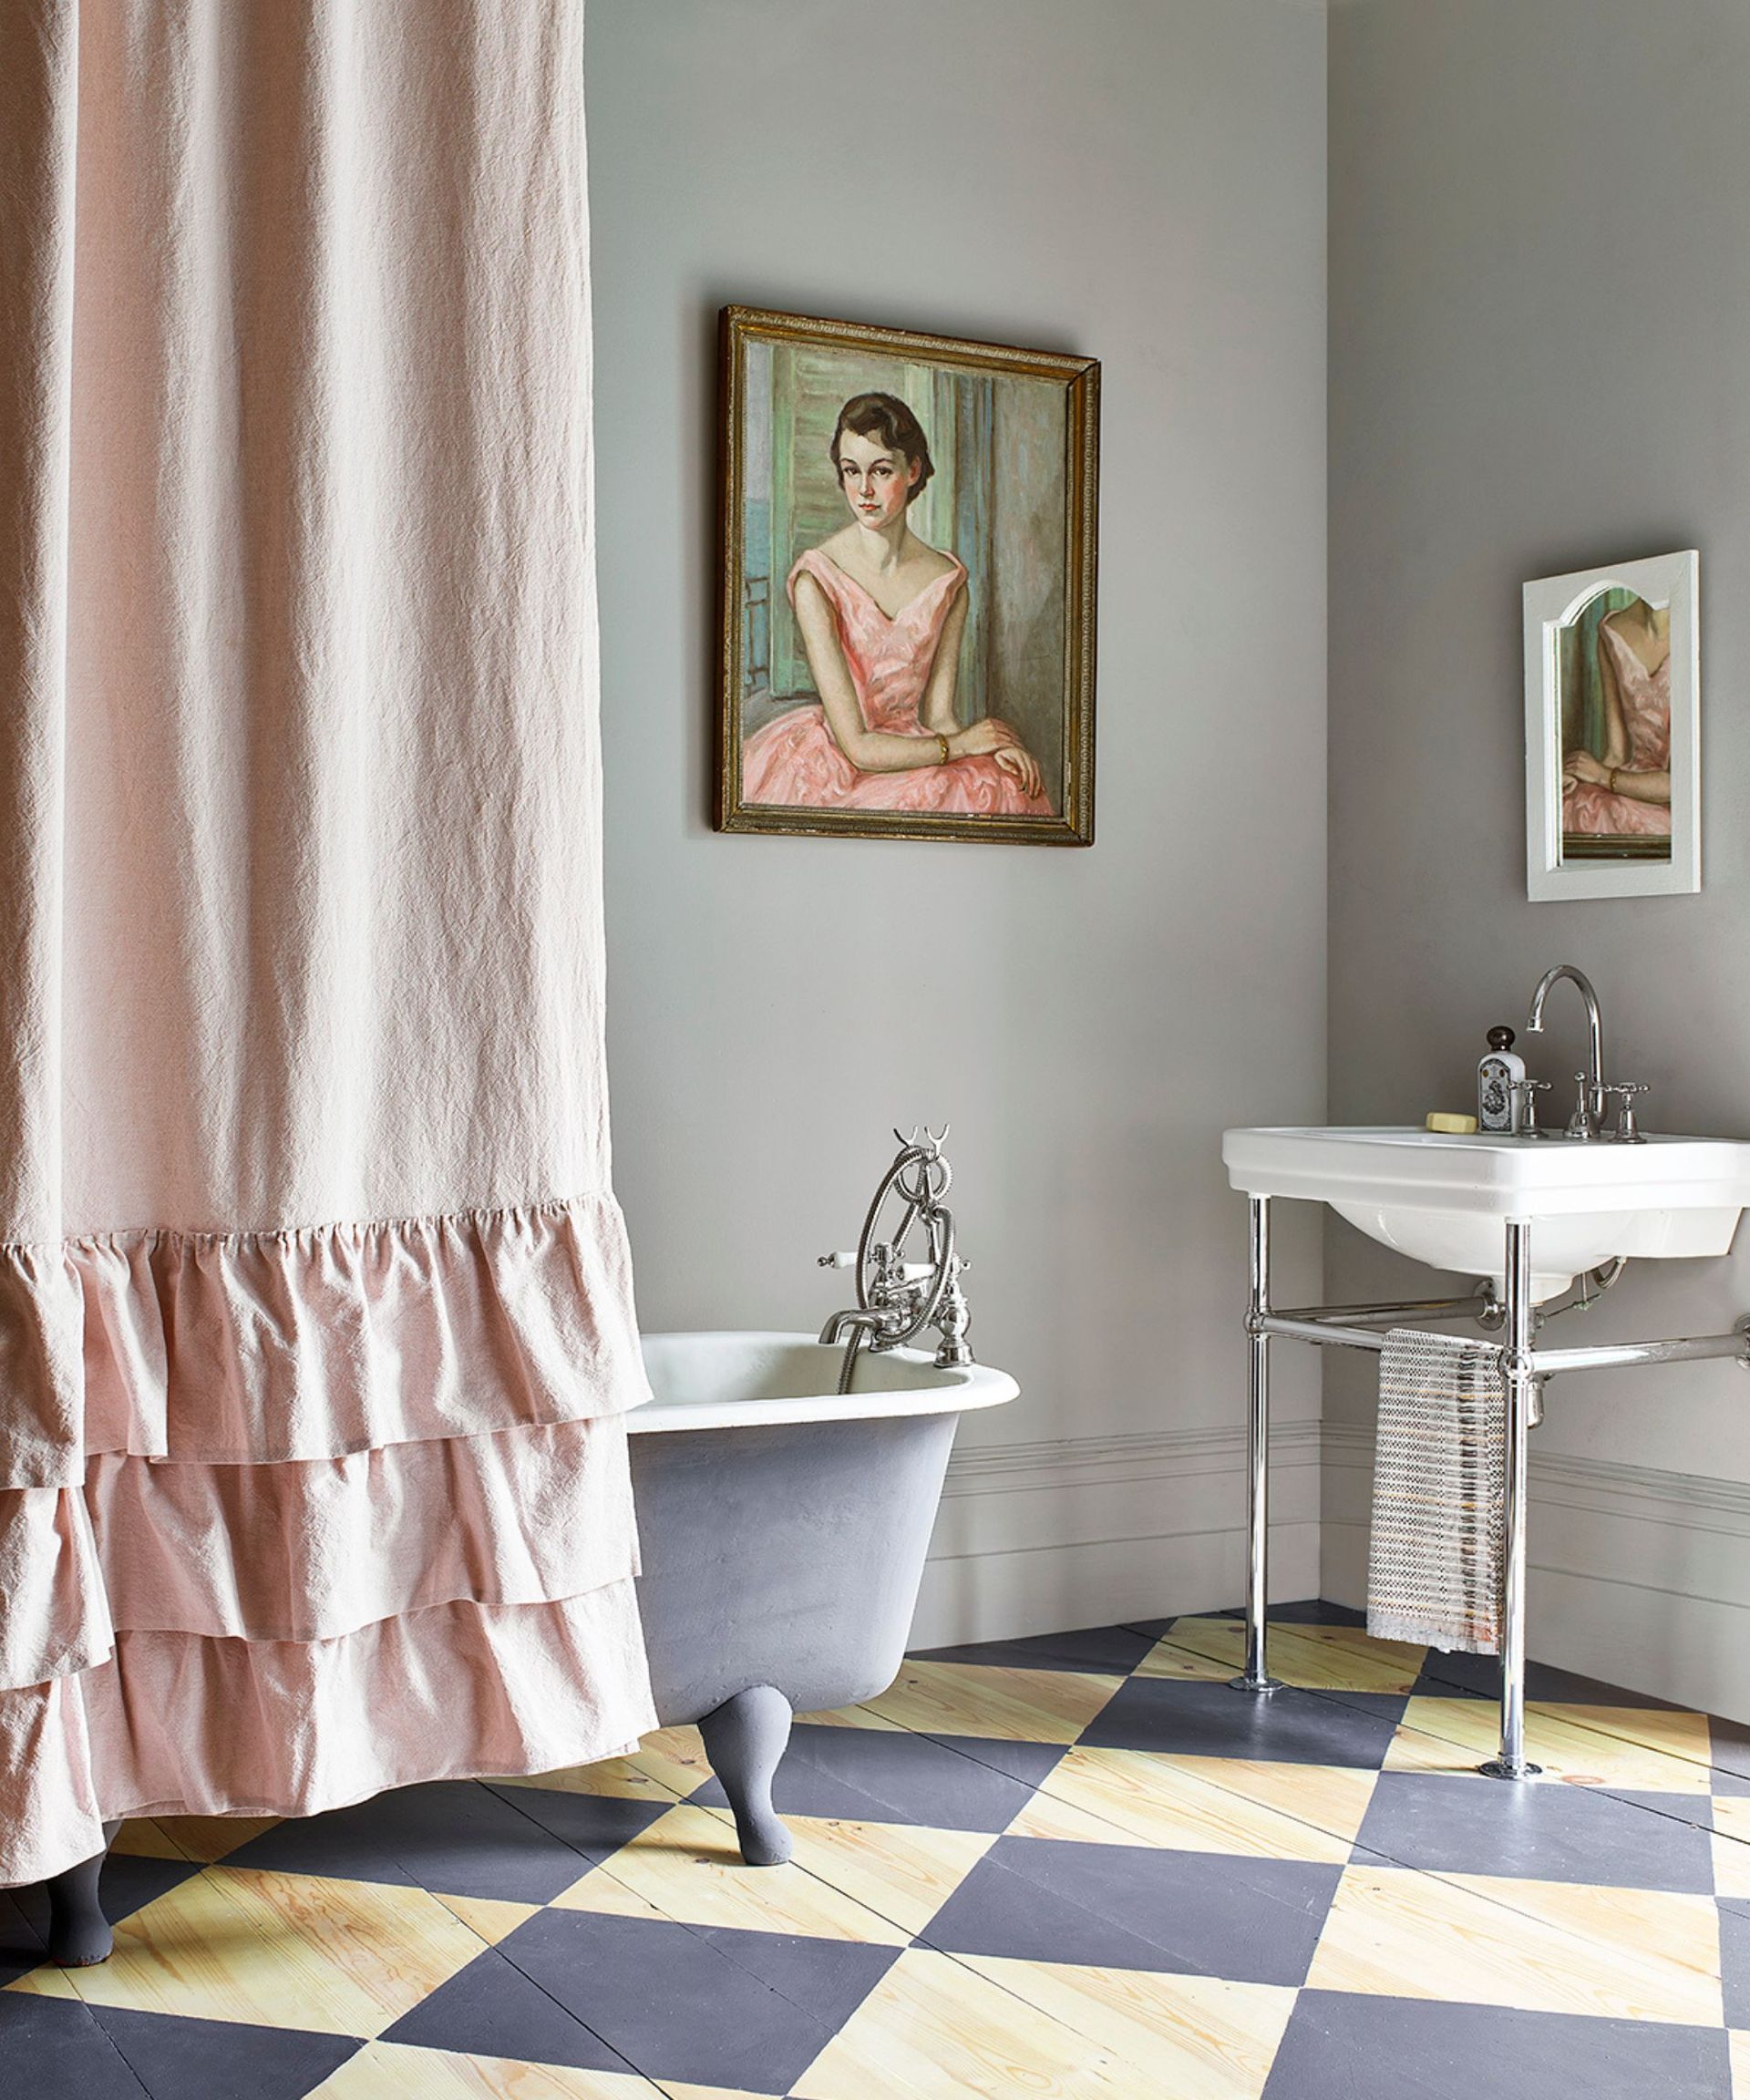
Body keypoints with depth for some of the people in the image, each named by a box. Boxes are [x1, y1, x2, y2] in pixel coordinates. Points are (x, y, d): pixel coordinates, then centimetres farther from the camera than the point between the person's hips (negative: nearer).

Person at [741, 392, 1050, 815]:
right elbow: (855, 746, -16)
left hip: (911, 749, 5)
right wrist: (961, 744, -8)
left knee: (1009, 784, -21)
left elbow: (938, 716, 4)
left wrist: (996, 747, -16)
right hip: (833, 767, -5)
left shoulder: (948, 581, 2)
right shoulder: (815, 578, -14)